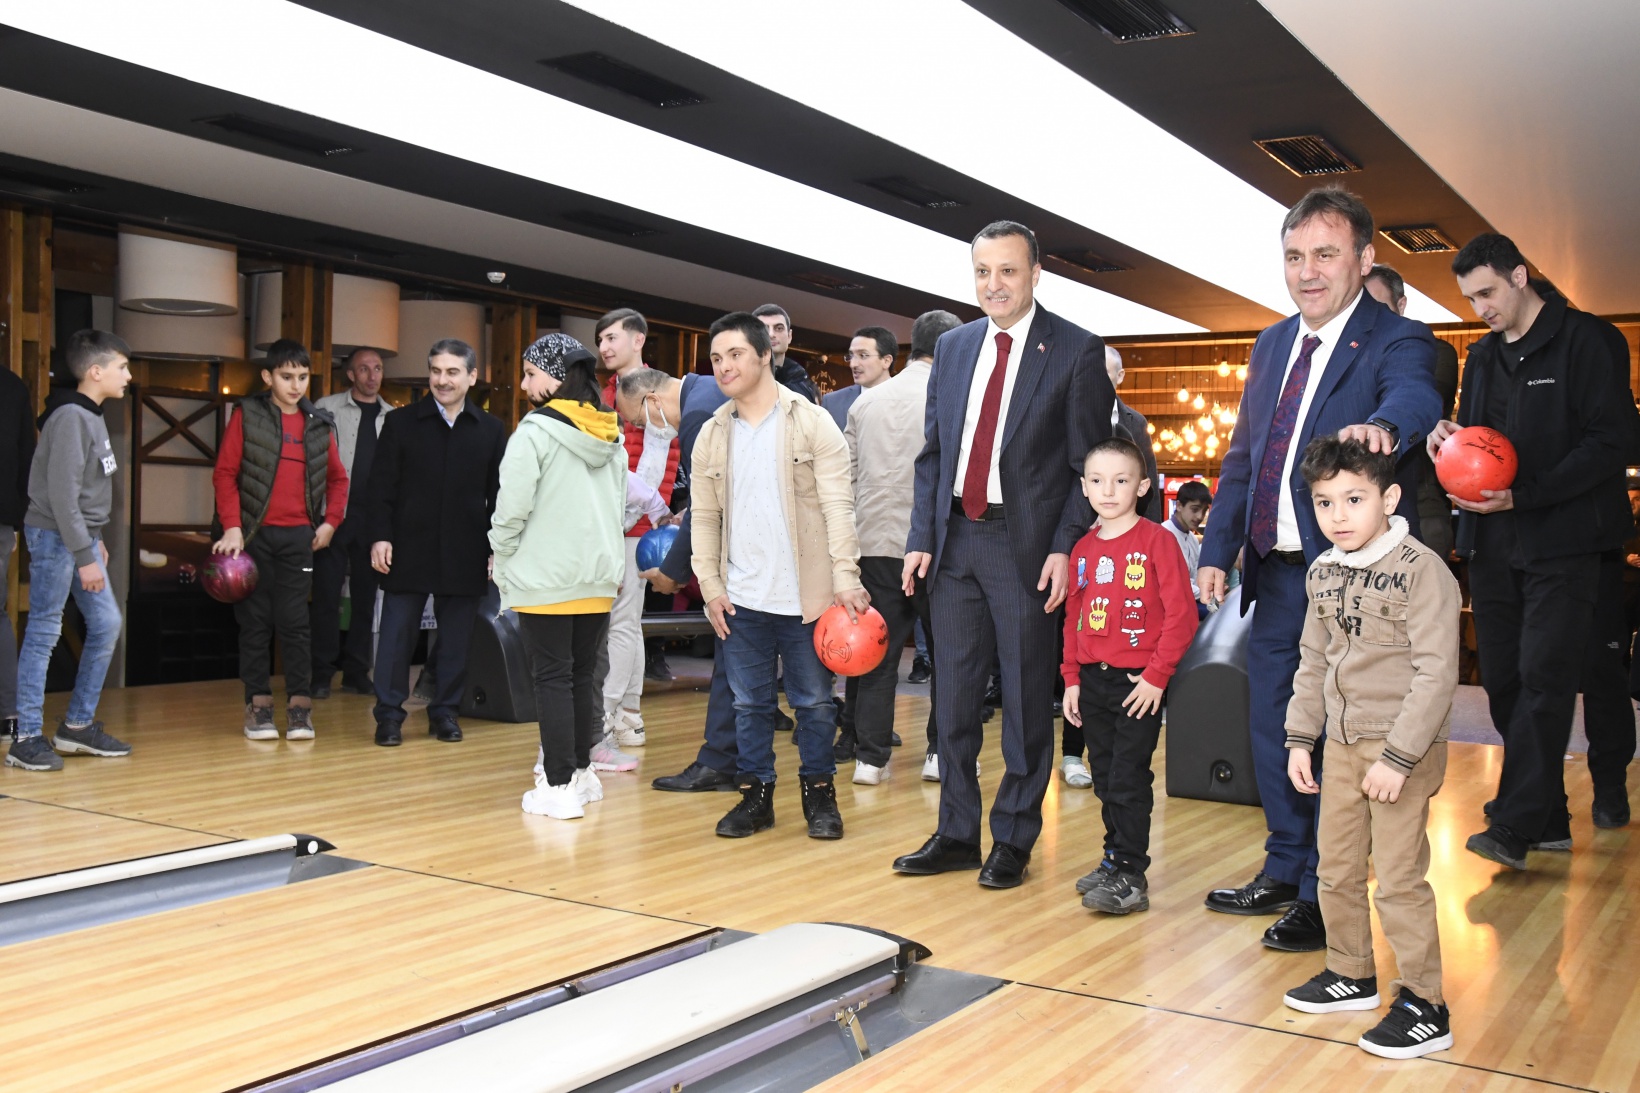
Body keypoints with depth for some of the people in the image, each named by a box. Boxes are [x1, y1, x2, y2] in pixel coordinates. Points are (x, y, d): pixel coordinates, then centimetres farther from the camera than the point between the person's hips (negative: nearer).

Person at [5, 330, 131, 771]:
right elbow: (62, 493, -21)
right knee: (44, 632, -4)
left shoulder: (92, 415, 11)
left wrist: (95, 539, 16)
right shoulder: (70, 418, -16)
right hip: (55, 536, -9)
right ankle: (26, 738, 3)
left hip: (82, 537, 9)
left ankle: (78, 725, 18)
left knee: (106, 624, 9)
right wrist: (85, 557, -20)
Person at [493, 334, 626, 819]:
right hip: (599, 577, 6)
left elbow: (512, 508, -13)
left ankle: (559, 786, 1)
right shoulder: (611, 436, 8)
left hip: (544, 578, -6)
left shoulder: (535, 431, -12)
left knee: (552, 678, 0)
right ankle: (583, 772, 23)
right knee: (583, 675, 15)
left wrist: (503, 559, 1)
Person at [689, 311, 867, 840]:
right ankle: (756, 794, 23)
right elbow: (704, 516, 11)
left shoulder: (811, 421, -3)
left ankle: (819, 792, 22)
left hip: (806, 594, -3)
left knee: (814, 701, 7)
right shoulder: (712, 434, 8)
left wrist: (846, 577, -15)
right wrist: (710, 585, 4)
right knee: (749, 702, 11)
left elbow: (837, 504, -8)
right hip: (741, 598, 3)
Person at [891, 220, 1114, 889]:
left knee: (1026, 699, 4)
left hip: (1025, 545, -5)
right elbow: (932, 452, 13)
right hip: (955, 539, 5)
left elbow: (1089, 465, -5)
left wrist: (1065, 548, -14)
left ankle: (1013, 841, 17)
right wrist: (921, 539, 5)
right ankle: (956, 833, 23)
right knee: (954, 691, 11)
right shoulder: (953, 348, 12)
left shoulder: (1077, 352, -3)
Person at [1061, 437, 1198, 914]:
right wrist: (1072, 679, 9)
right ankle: (1115, 860, 26)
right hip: (1093, 679, 6)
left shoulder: (1156, 540, -9)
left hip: (1138, 681, -6)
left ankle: (1130, 876, 5)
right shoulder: (1083, 548, 9)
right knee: (1105, 778, 14)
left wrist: (1157, 676, -14)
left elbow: (1182, 614, -12)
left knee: (1129, 779, -3)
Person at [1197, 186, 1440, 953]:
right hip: (1277, 571, 7)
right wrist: (1217, 550, 8)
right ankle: (1284, 873, 33)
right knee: (1272, 724, 16)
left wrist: (1383, 425, -55)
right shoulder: (1273, 344, 13)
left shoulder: (1396, 341, -8)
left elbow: (1416, 398, -32)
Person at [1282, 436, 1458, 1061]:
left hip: (1402, 747, -7)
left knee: (1399, 878, -4)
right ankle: (1352, 975, 33)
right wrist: (1300, 739, 11)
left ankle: (1424, 1005, 9)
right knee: (1336, 868, 15)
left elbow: (1437, 673, -18)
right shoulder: (1323, 573, 7)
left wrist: (1399, 757, -20)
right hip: (1342, 742, 7)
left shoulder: (1420, 569, -15)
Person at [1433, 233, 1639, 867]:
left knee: (1543, 678, -11)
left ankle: (1515, 828, -11)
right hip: (1492, 546, 7)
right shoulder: (1482, 358, 17)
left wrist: (1524, 495, -19)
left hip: (1563, 543, -7)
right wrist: (1448, 440, -1)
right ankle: (1548, 820, 17)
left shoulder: (1588, 341, -4)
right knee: (1504, 681, 6)